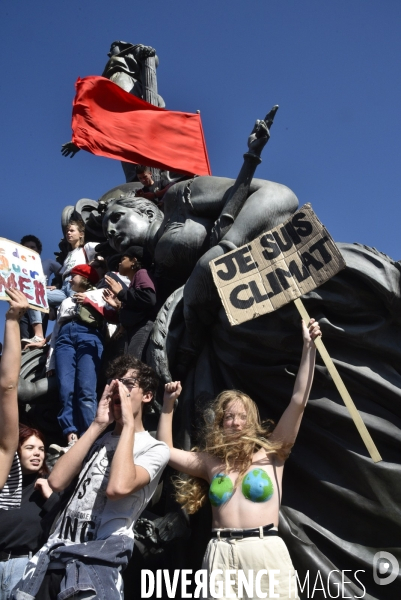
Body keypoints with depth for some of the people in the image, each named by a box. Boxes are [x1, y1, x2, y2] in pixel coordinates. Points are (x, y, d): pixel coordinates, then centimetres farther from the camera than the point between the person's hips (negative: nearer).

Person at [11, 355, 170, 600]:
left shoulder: (155, 448, 0)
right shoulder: (98, 440, 19)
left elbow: (118, 487, -21)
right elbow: (57, 481, 1)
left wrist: (129, 424, -11)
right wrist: (98, 425, 2)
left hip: (98, 555, -6)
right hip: (56, 548, 6)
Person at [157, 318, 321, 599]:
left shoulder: (270, 454, 6)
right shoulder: (211, 462, 14)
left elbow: (298, 402, 0)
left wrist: (309, 348, -5)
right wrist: (168, 405, 16)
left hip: (266, 550, -2)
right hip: (220, 554, 2)